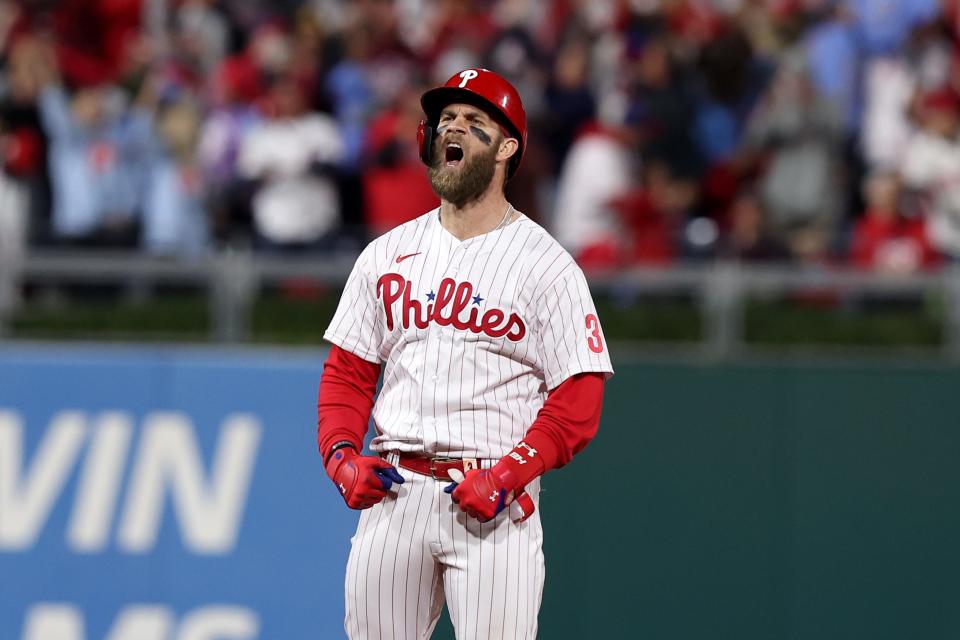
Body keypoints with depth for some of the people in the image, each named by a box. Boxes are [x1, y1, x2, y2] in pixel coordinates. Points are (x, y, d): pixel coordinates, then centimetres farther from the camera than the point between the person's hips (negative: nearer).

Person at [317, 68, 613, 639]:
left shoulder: (546, 265, 0)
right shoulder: (387, 255, 14)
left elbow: (578, 400, -5)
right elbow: (348, 372, 17)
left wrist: (509, 475, -17)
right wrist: (341, 452, -1)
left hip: (495, 503, -4)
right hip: (393, 493, 4)